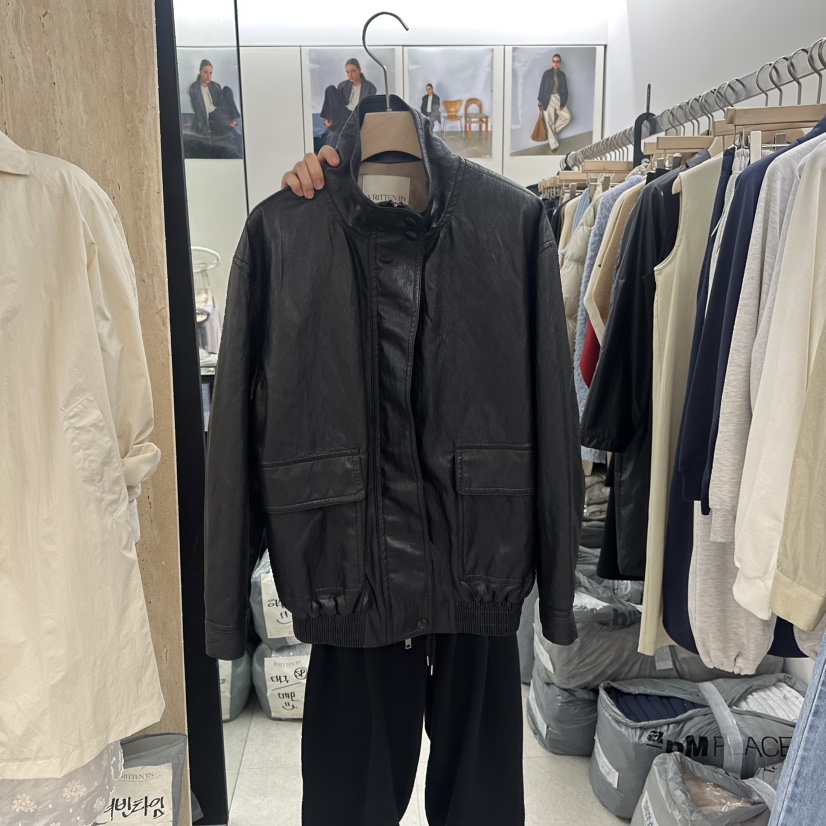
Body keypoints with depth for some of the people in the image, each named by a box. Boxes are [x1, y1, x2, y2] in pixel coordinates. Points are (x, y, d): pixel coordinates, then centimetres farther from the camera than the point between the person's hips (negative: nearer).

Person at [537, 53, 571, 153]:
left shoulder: (562, 74, 7)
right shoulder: (547, 73, 0)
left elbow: (564, 90, 5)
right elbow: (542, 88, -1)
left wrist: (562, 103, -6)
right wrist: (540, 103, -5)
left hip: (559, 99, 3)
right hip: (548, 100, -3)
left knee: (567, 117, -8)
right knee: (549, 122, -2)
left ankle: (553, 131, 12)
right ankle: (553, 144, 5)